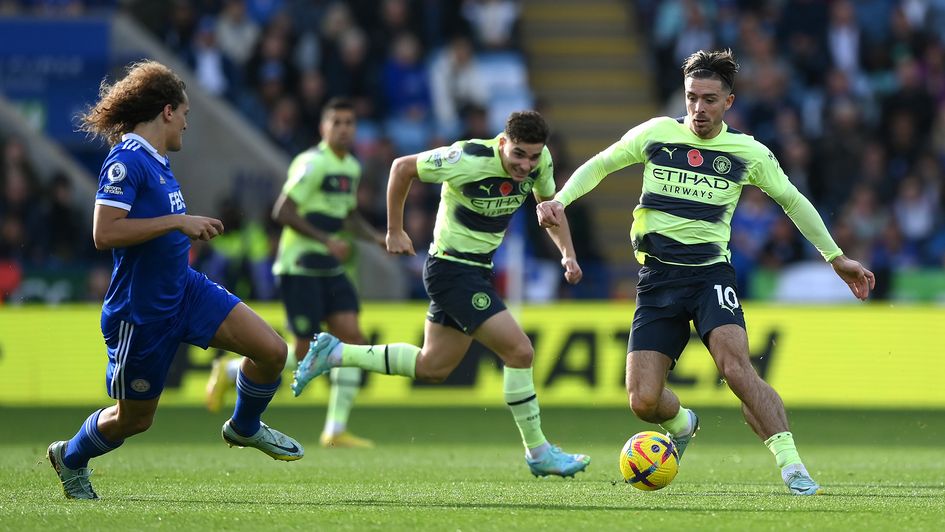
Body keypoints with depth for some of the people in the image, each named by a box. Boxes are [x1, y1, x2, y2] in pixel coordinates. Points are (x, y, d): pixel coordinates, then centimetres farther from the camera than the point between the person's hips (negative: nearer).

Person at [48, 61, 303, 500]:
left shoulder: (157, 161, 9)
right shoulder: (126, 161, -20)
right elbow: (104, 233, -30)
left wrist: (190, 230, 16)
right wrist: (178, 222, -27)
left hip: (185, 291, 8)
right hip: (140, 311, -8)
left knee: (272, 351, -7)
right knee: (134, 418, 7)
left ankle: (244, 428, 22)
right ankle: (70, 457, 38)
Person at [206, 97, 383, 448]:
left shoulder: (352, 168, 13)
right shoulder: (312, 163, -14)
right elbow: (282, 212, -19)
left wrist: (378, 238, 11)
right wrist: (326, 239, -23)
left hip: (330, 268, 8)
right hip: (299, 269, -8)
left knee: (351, 338, -6)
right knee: (305, 353, -7)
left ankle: (336, 430, -3)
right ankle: (228, 373, 14)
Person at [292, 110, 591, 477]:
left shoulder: (540, 160, -6)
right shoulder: (468, 160, -26)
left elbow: (549, 205, 15)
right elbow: (403, 166, -13)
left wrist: (567, 253, 0)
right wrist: (394, 231, -6)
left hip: (477, 269, 9)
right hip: (453, 266, -9)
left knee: (432, 368, 17)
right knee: (519, 350, -15)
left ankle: (334, 353, 27)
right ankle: (538, 452, -3)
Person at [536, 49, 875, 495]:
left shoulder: (748, 153, 3)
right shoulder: (656, 134, 3)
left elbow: (791, 200, 17)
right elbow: (599, 165, 16)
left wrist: (835, 257, 20)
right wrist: (559, 199, -2)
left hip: (711, 273, -1)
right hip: (657, 278, 2)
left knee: (736, 366, -29)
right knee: (643, 401, -8)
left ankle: (791, 467, -29)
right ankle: (681, 423, 29)